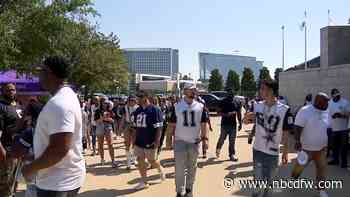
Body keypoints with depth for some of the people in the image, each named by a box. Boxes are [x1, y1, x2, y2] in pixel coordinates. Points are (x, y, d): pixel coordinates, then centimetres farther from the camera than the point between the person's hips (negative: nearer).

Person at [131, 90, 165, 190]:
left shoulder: (154, 110, -14)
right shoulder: (138, 110, 8)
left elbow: (158, 127, -16)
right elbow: (135, 126, 15)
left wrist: (157, 140, -19)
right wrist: (134, 139, 13)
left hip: (150, 142, -6)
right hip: (139, 141, 6)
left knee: (152, 161, 8)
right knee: (140, 161, 8)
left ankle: (160, 170, 39)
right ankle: (144, 182, 21)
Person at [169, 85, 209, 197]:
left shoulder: (200, 107, 2)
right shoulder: (177, 106, -2)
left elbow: (204, 124, 2)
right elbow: (173, 125, 2)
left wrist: (205, 138, -7)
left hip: (195, 141, 2)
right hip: (180, 141, -2)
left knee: (192, 167, 14)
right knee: (179, 168, -1)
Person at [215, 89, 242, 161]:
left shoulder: (236, 103, 6)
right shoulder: (223, 102, -5)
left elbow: (239, 114, 12)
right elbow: (219, 112, -7)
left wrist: (240, 123, 9)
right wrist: (227, 114, -23)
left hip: (233, 124, 3)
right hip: (224, 124, -3)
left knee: (232, 141, 7)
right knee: (222, 139, 5)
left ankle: (232, 154, 15)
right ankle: (218, 149, 31)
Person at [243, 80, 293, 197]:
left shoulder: (284, 110, -14)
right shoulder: (257, 106, -4)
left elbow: (285, 134, -6)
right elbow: (246, 121, 9)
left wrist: (285, 152, -1)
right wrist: (247, 118, -15)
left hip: (273, 153, -2)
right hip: (257, 150, 2)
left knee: (268, 183, 16)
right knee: (258, 181, 12)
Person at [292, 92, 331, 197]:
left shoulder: (326, 112, 3)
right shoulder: (305, 111, -17)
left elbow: (327, 128, 14)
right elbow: (298, 128, -20)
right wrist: (297, 141, -29)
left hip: (321, 147, 5)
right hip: (306, 147, -5)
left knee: (322, 168, 7)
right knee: (300, 166, 10)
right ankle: (293, 179, 37)